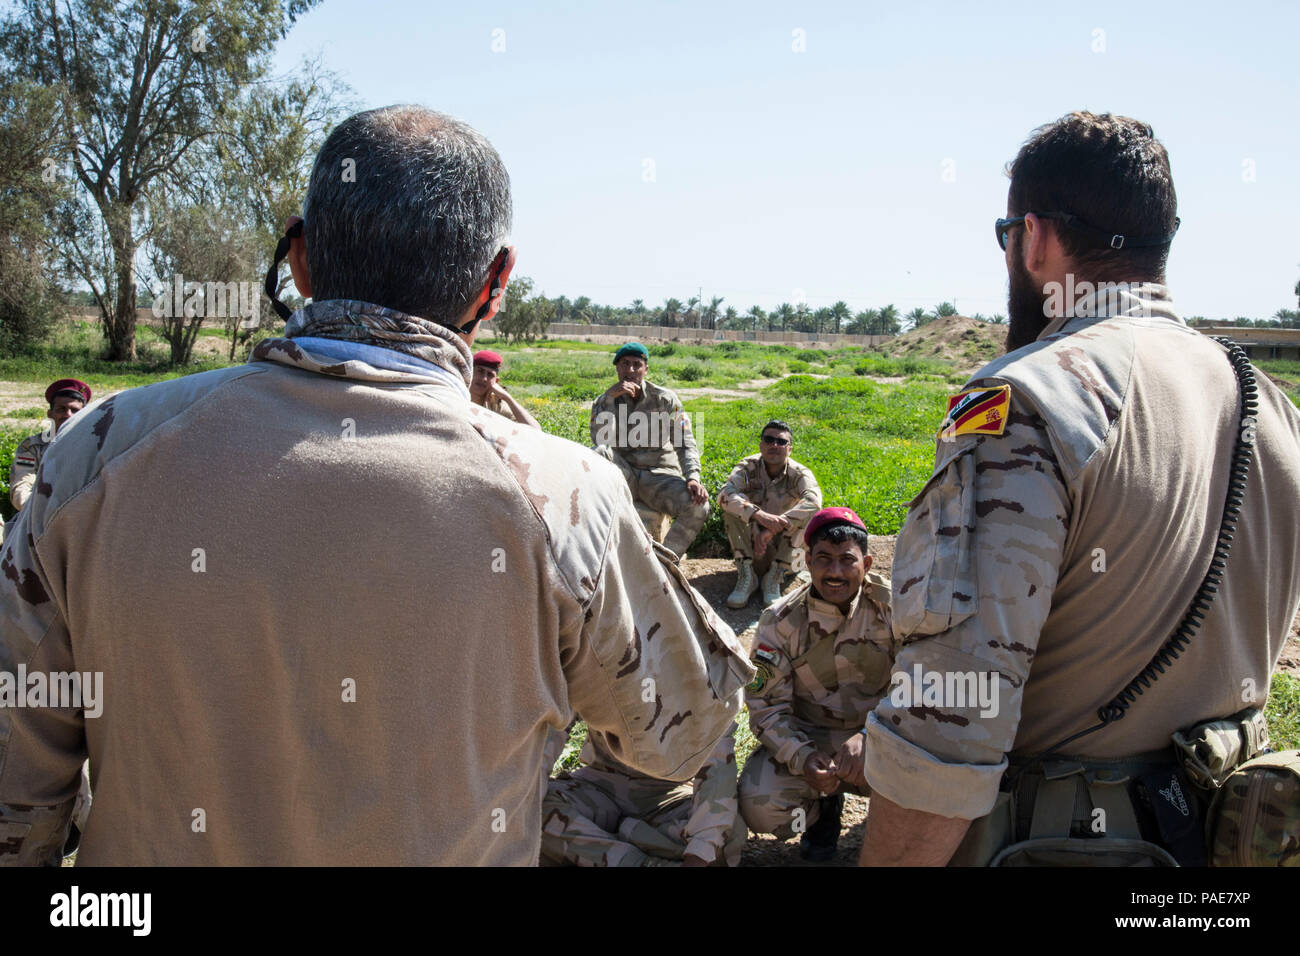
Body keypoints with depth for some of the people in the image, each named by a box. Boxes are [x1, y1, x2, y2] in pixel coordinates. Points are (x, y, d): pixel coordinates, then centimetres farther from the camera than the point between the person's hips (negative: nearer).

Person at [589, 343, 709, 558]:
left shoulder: (665, 399, 0)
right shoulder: (605, 401, 3)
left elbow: (685, 444, -5)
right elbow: (600, 440, -16)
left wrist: (692, 478, -23)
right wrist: (610, 397, -24)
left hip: (658, 477, -1)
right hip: (624, 477, 1)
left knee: (698, 507, -29)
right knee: (597, 454, -32)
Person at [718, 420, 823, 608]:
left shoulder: (799, 474, -12)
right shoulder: (748, 467, -10)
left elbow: (813, 500, -35)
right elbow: (724, 494, -30)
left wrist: (773, 529, -47)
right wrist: (759, 515, -47)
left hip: (785, 547, 0)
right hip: (751, 543, 1)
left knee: (810, 512, -26)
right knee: (730, 507, -22)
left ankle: (775, 575, -20)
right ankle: (746, 575, -21)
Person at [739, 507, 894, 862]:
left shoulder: (892, 607, -12)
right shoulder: (781, 620, -9)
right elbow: (766, 706, -8)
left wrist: (868, 736, -31)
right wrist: (802, 758, -26)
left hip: (877, 734, -1)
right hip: (805, 735, 1)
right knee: (759, 807, -23)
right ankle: (825, 807, 12)